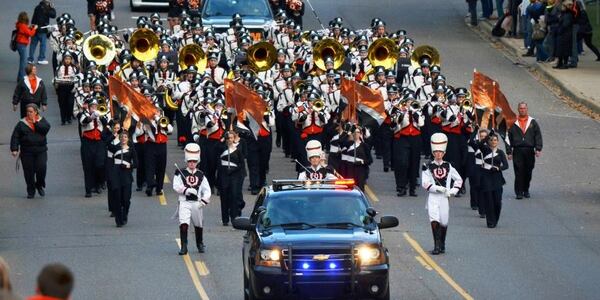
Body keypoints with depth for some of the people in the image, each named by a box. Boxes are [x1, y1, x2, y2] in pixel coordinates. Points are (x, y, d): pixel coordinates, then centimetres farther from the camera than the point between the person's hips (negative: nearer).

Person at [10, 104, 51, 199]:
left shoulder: (42, 121, 7)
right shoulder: (22, 123, 3)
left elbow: (46, 128, -13)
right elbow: (15, 137, -2)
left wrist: (36, 123, -15)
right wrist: (14, 149, -12)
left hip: (41, 151, 0)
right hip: (27, 152, 0)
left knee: (41, 168, -11)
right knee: (29, 171, 1)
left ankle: (39, 185, 16)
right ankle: (31, 191, 14)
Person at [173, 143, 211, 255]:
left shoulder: (200, 175, 8)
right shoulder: (180, 174, 1)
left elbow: (207, 190, 6)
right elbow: (176, 186, -9)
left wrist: (204, 200, -9)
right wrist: (186, 190, -22)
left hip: (196, 203, 3)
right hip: (184, 202, -3)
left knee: (198, 225, 17)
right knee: (183, 224, -19)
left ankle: (200, 244, 38)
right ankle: (184, 247, -17)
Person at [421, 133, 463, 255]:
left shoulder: (448, 166, 9)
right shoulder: (428, 167, 1)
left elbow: (459, 179, 18)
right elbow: (425, 183, -8)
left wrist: (454, 190, 4)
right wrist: (438, 188, -17)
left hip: (444, 197, 3)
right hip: (433, 197, -3)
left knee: (444, 222, 8)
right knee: (434, 220, -17)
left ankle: (442, 245, 26)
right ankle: (436, 246, -17)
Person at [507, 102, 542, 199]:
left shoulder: (532, 122, 10)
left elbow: (538, 136, 7)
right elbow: (509, 138, 7)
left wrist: (538, 149, -5)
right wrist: (509, 152, 1)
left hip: (529, 151, 1)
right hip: (517, 150, -1)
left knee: (528, 172, 6)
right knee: (519, 172, -8)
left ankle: (526, 190, 21)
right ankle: (519, 192, -5)